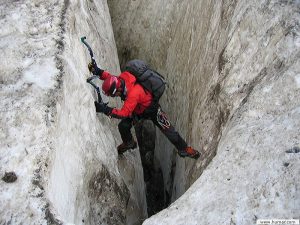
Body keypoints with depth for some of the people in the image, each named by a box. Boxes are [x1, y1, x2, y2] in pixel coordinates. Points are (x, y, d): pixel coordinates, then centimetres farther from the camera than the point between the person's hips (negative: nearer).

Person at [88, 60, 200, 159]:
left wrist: (105, 110, -51)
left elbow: (124, 113, -48)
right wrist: (98, 72, -18)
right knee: (123, 126, -3)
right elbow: (110, 77, -1)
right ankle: (129, 143, 29)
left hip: (152, 110, -7)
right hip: (137, 110, 7)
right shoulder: (121, 79, -22)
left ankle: (183, 149, 19)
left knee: (168, 130, -1)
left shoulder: (133, 93, -46)